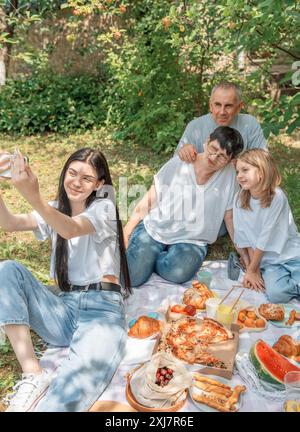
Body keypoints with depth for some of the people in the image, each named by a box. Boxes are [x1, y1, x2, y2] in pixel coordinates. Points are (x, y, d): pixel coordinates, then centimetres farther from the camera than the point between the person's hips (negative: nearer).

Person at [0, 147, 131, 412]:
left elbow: (71, 230, -23)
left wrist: (34, 197, -40)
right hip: (63, 308, 6)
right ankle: (33, 376, -24)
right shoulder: (55, 210, 14)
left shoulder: (104, 207, -1)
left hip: (103, 309, -5)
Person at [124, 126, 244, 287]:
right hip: (153, 230, -1)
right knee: (130, 277, -19)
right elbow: (148, 202, -4)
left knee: (177, 273, -30)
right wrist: (124, 235, -6)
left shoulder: (229, 173, -6)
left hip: (192, 241, 1)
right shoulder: (178, 163, -8)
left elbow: (230, 216, 3)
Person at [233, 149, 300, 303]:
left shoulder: (277, 196, -19)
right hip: (267, 260, 2)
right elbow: (245, 238, -4)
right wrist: (255, 270, -7)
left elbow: (266, 238, -17)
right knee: (276, 294, -21)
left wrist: (251, 270, -12)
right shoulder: (239, 198, -7)